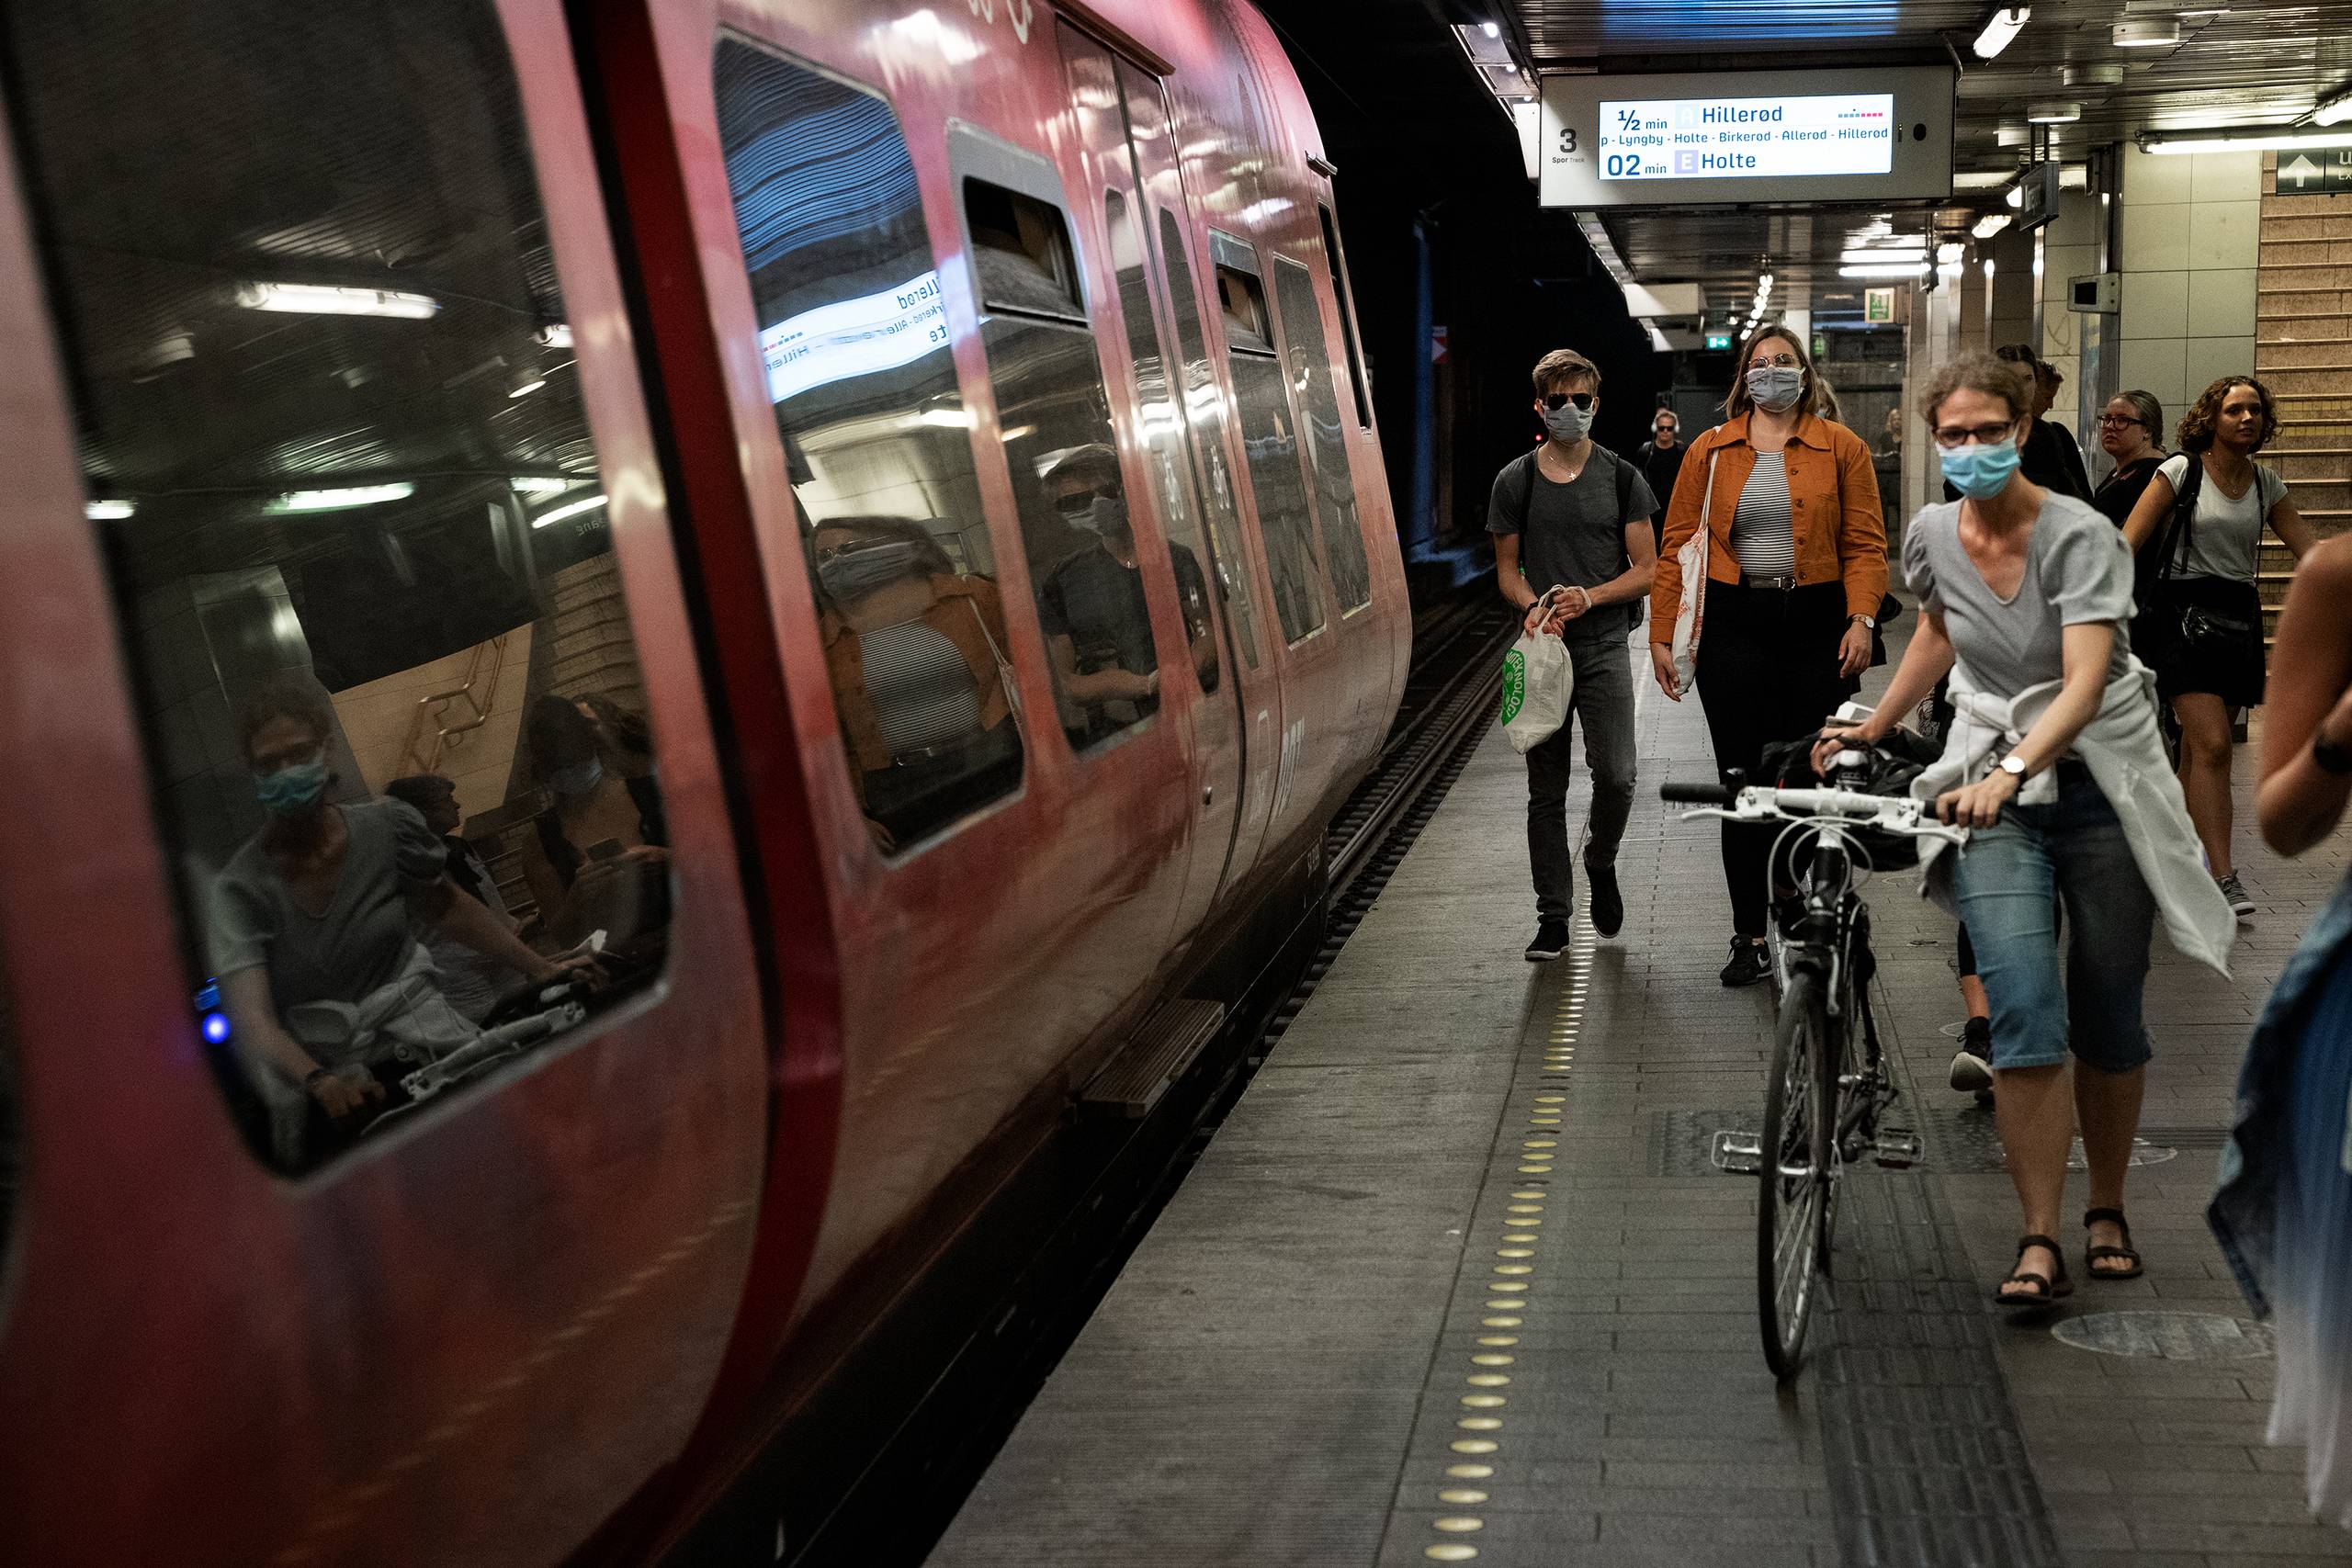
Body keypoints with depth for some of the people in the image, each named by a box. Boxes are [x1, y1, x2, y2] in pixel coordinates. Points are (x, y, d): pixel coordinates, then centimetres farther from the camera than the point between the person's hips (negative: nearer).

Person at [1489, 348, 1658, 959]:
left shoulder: (1622, 478, 4)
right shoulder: (1515, 481, 6)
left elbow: (1645, 570, 5)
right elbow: (1506, 568, 11)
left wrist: (1590, 597, -12)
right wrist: (1533, 606, -10)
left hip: (1604, 646, -1)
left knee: (1615, 776, -12)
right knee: (1546, 790, 3)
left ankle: (1600, 861, 20)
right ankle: (1553, 917, 11)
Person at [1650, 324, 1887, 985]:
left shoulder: (1841, 448, 4)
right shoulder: (1711, 449, 6)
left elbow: (1865, 543, 0)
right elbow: (1677, 543, 5)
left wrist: (1861, 619, -14)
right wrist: (1661, 635, -1)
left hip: (1816, 624, 0)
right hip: (1736, 627, 1)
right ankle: (1750, 938, 11)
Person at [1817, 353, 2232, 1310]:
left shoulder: (2079, 535, -15)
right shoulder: (1931, 535, -1)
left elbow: (2084, 680, -28)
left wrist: (2011, 772, -42)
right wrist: (1873, 728, 21)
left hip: (2099, 786, -2)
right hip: (1990, 789, 2)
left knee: (2109, 1019, 6)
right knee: (2025, 1011, -13)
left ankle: (2107, 1213, 27)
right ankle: (2039, 1242, -7)